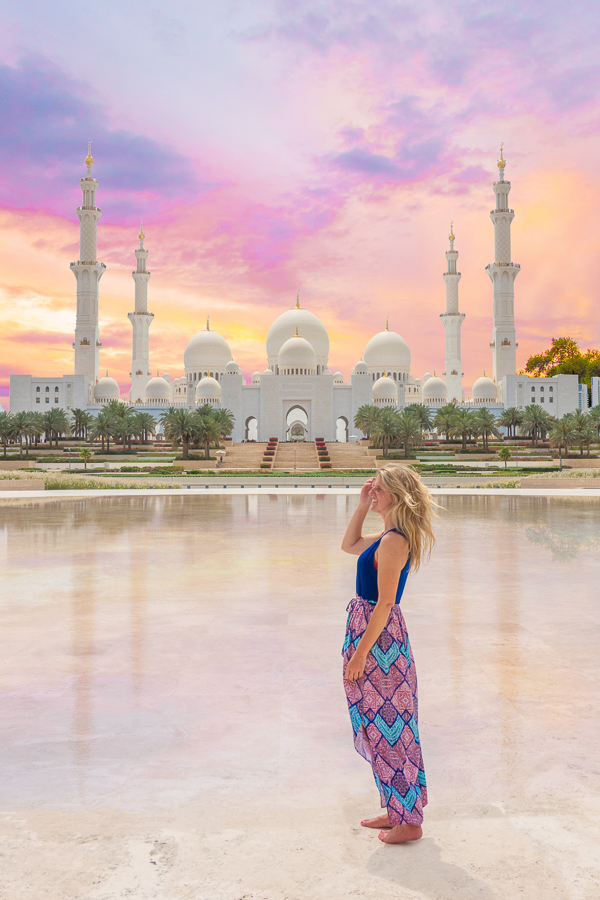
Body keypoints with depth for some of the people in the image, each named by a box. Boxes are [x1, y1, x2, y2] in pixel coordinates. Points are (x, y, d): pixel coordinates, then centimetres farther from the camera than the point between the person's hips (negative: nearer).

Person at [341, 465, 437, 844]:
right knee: (381, 726, 18)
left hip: (380, 636, -10)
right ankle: (397, 810, 31)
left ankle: (409, 821, 16)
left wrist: (360, 652, -18)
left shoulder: (393, 542, -20)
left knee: (388, 726, 2)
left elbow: (385, 603, -21)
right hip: (373, 631, 10)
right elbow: (349, 545, 26)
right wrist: (361, 507, 15)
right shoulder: (387, 538, 9)